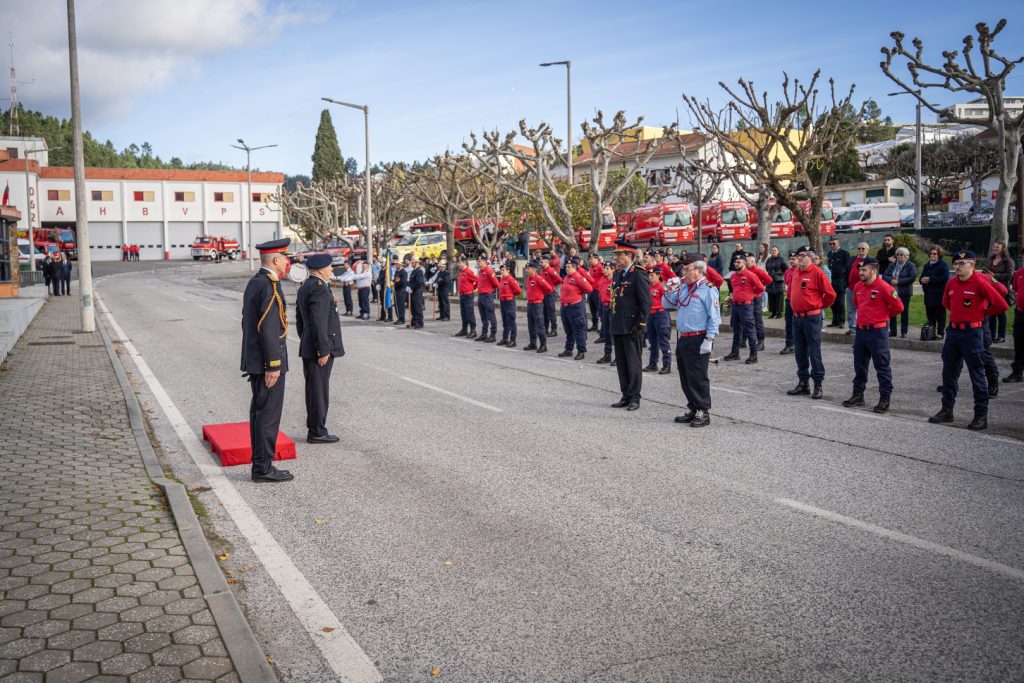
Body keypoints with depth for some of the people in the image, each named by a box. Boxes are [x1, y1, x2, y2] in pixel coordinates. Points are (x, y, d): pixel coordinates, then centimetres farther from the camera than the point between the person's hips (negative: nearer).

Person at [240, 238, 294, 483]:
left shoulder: (254, 282, 14)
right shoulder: (270, 286, -17)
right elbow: (268, 328, -23)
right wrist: (273, 365, -21)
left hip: (254, 361, 10)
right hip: (268, 362, -10)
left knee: (259, 413, 13)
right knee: (269, 415, -4)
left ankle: (261, 465, 20)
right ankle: (264, 468, 1)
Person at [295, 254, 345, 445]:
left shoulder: (304, 288, 14)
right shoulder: (319, 288, -17)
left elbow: (300, 320, 20)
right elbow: (318, 322, -23)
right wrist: (323, 351, -21)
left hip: (308, 348, 10)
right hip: (320, 349, -10)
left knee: (313, 389, 14)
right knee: (319, 390, -3)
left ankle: (314, 428, 22)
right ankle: (317, 432, 3)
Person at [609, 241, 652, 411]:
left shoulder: (638, 275, -11)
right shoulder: (617, 274, 14)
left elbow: (646, 303, -14)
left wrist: (640, 325, -18)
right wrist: (613, 324, 16)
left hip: (631, 327, -8)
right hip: (617, 326, 8)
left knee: (633, 363, -1)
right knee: (621, 363, 12)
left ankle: (634, 398, 6)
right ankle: (626, 396, 20)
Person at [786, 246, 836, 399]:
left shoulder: (817, 272, -10)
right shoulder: (795, 273, 11)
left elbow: (830, 294, -9)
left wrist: (820, 306, 2)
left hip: (812, 317, -7)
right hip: (797, 318, 7)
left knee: (814, 352, -4)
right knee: (800, 351, 11)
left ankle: (818, 385, 3)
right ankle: (803, 383, 21)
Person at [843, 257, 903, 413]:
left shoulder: (883, 287, -14)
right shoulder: (858, 287, 8)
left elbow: (898, 306, -12)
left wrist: (884, 315, 1)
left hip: (877, 332, -7)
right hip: (860, 330, 7)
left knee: (882, 366, 0)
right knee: (859, 365, 15)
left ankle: (885, 399, 6)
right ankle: (858, 394, 25)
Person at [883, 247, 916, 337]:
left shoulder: (911, 266, -2)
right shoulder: (892, 265, 12)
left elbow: (912, 278, -15)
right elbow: (885, 275, 6)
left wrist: (898, 281, -19)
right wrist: (891, 280, -15)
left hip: (904, 292, -4)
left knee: (904, 312, 2)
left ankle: (904, 332, 9)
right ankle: (892, 331, 13)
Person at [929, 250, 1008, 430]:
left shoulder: (980, 283, -13)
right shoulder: (951, 283, 6)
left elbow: (1001, 305, -16)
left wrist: (982, 313, -3)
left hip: (972, 332, -7)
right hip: (953, 331, 7)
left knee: (977, 374, 0)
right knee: (949, 372, 12)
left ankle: (981, 415, 6)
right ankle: (947, 410, 23)